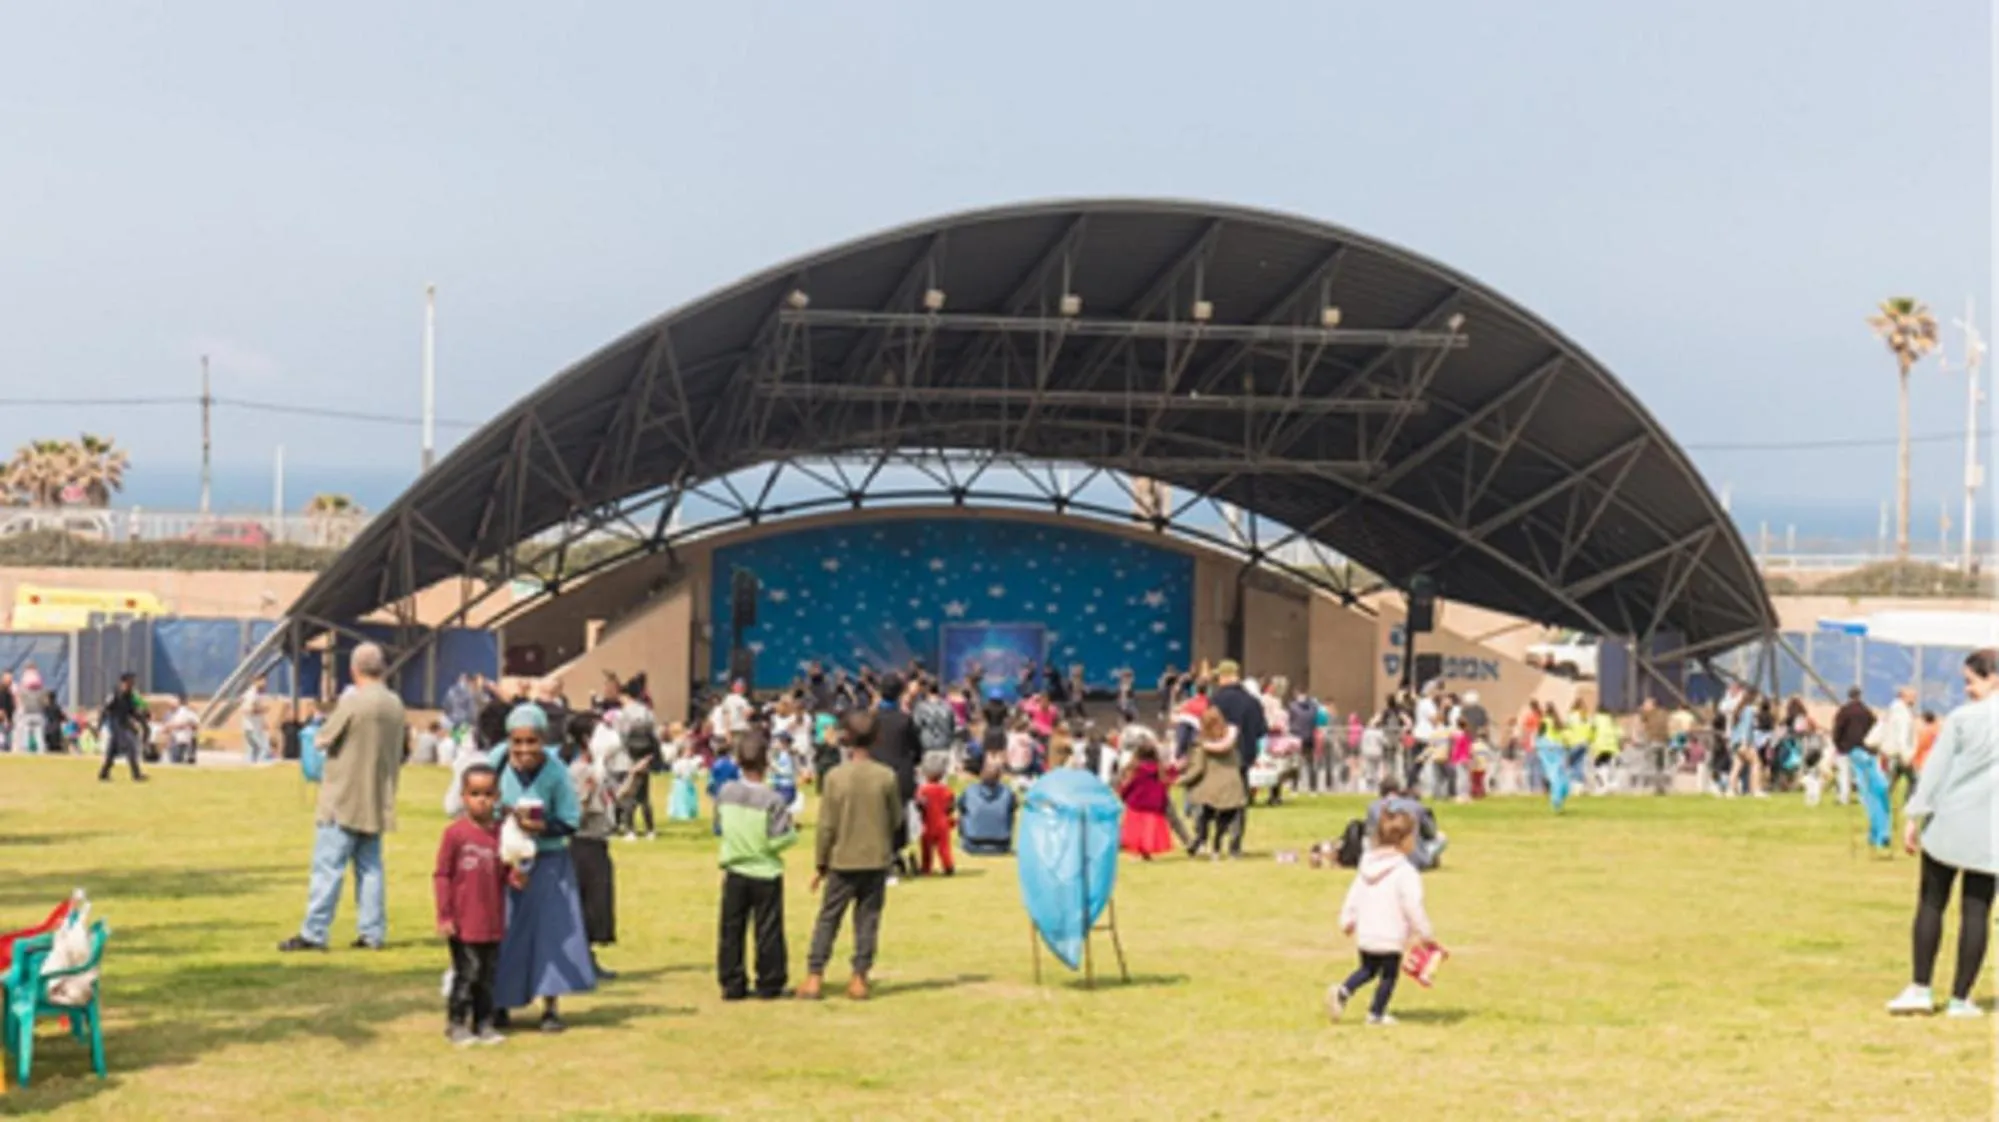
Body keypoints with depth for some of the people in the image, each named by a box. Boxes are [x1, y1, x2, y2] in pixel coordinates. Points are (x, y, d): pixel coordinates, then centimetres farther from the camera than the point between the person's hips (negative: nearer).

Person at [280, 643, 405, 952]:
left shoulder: (352, 702, -17)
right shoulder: (396, 705, 5)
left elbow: (322, 741, -9)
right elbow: (400, 751, 14)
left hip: (344, 799, -7)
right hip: (377, 801, 7)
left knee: (328, 865, -3)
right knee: (370, 866, 12)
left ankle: (313, 933, -3)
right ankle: (373, 932, 10)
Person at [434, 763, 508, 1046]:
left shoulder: (501, 832, 4)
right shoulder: (455, 833, -9)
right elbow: (441, 876, -6)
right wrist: (444, 915, -9)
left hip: (493, 922, 4)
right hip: (464, 923, -4)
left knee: (488, 974, 11)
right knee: (466, 973, 0)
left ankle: (483, 1023, 20)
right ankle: (456, 1024, 11)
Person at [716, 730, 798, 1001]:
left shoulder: (726, 793, -4)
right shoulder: (773, 800, -17)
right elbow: (779, 840, -17)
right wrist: (792, 831, 2)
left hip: (735, 873, 4)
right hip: (766, 874, -3)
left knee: (731, 931, 10)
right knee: (768, 932, 6)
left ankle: (732, 985, 11)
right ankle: (769, 985, 11)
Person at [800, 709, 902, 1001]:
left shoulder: (836, 776, -9)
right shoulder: (887, 777, -7)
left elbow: (826, 826, -5)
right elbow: (896, 821, 2)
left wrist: (821, 864, 3)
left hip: (842, 861, 0)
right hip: (877, 859, 1)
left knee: (828, 918, 7)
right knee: (868, 919, 7)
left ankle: (814, 977, 5)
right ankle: (860, 977, 6)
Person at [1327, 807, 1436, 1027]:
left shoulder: (1367, 864, 6)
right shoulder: (1405, 871, -17)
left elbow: (1354, 895, 12)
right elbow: (1413, 906, -17)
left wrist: (1347, 920, 24)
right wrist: (1425, 932, -7)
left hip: (1365, 933, 6)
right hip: (1391, 936, -6)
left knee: (1368, 969, 22)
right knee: (1389, 974, 11)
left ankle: (1342, 992, 1)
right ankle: (1376, 1014, 16)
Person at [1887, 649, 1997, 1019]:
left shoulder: (1962, 718, -8)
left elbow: (1934, 770, -6)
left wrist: (1914, 817, -1)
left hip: (1949, 822, -2)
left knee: (1931, 903, 9)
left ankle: (1920, 988, 7)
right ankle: (1960, 998, 7)